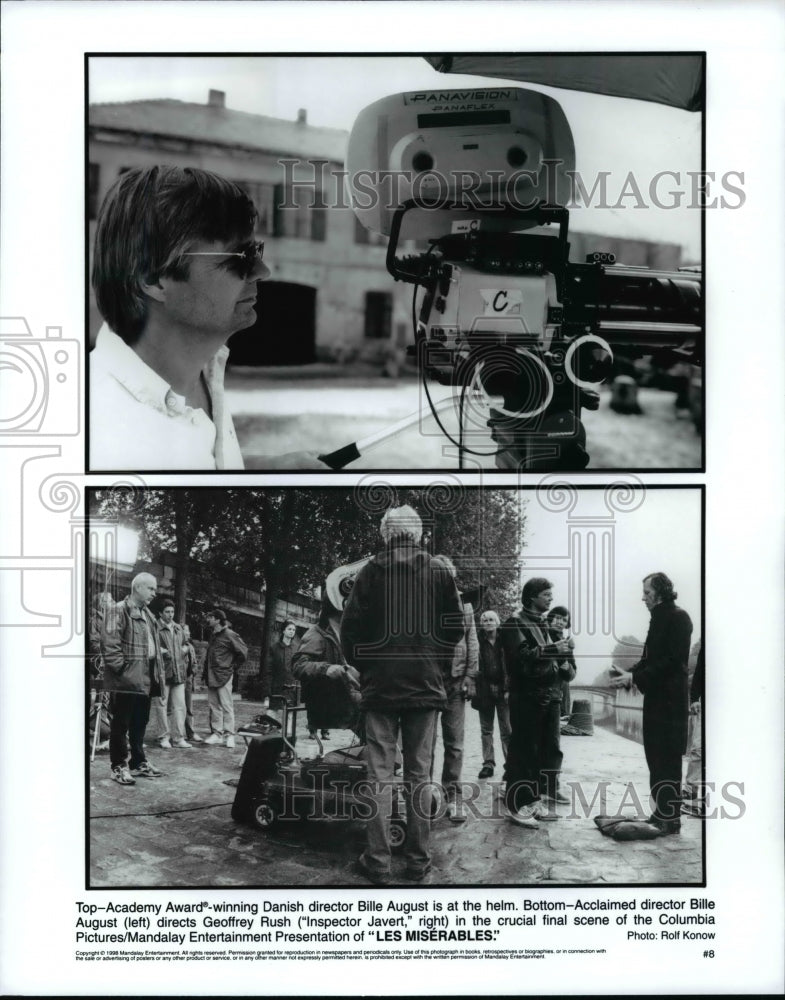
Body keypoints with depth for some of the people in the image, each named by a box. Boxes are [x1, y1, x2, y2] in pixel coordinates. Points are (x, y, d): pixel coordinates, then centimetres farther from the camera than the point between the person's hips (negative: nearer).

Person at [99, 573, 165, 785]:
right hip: (126, 680, -8)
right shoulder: (118, 611, -9)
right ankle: (118, 766, 6)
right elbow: (109, 644, -16)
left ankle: (138, 762, 24)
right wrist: (122, 668, -18)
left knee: (140, 723, 15)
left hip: (145, 679, 8)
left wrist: (158, 673, 14)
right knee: (121, 724, 0)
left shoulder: (147, 614, 19)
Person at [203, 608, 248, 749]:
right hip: (210, 676, 7)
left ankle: (229, 735, -3)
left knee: (226, 705, -5)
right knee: (214, 705, 7)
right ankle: (216, 733, 11)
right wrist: (206, 672, 15)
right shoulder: (212, 635, 14)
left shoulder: (229, 635, -9)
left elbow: (243, 653, -7)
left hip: (223, 676, -7)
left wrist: (232, 667, -2)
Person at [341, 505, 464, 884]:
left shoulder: (371, 571, -3)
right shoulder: (439, 571, 0)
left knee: (380, 774, 2)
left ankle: (377, 862, 1)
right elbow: (455, 626, 1)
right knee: (419, 774, 7)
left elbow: (350, 626, -4)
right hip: (425, 685, 1)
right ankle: (418, 860, 9)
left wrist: (363, 665, 10)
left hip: (380, 684, -1)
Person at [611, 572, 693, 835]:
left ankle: (670, 818, 1)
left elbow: (672, 661, -19)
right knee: (655, 756, 11)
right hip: (655, 697, 9)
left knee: (667, 758, -4)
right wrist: (628, 676, 2)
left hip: (670, 698, -9)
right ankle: (662, 812, 18)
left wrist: (635, 677, -18)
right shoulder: (658, 618, 15)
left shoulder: (678, 618, -11)